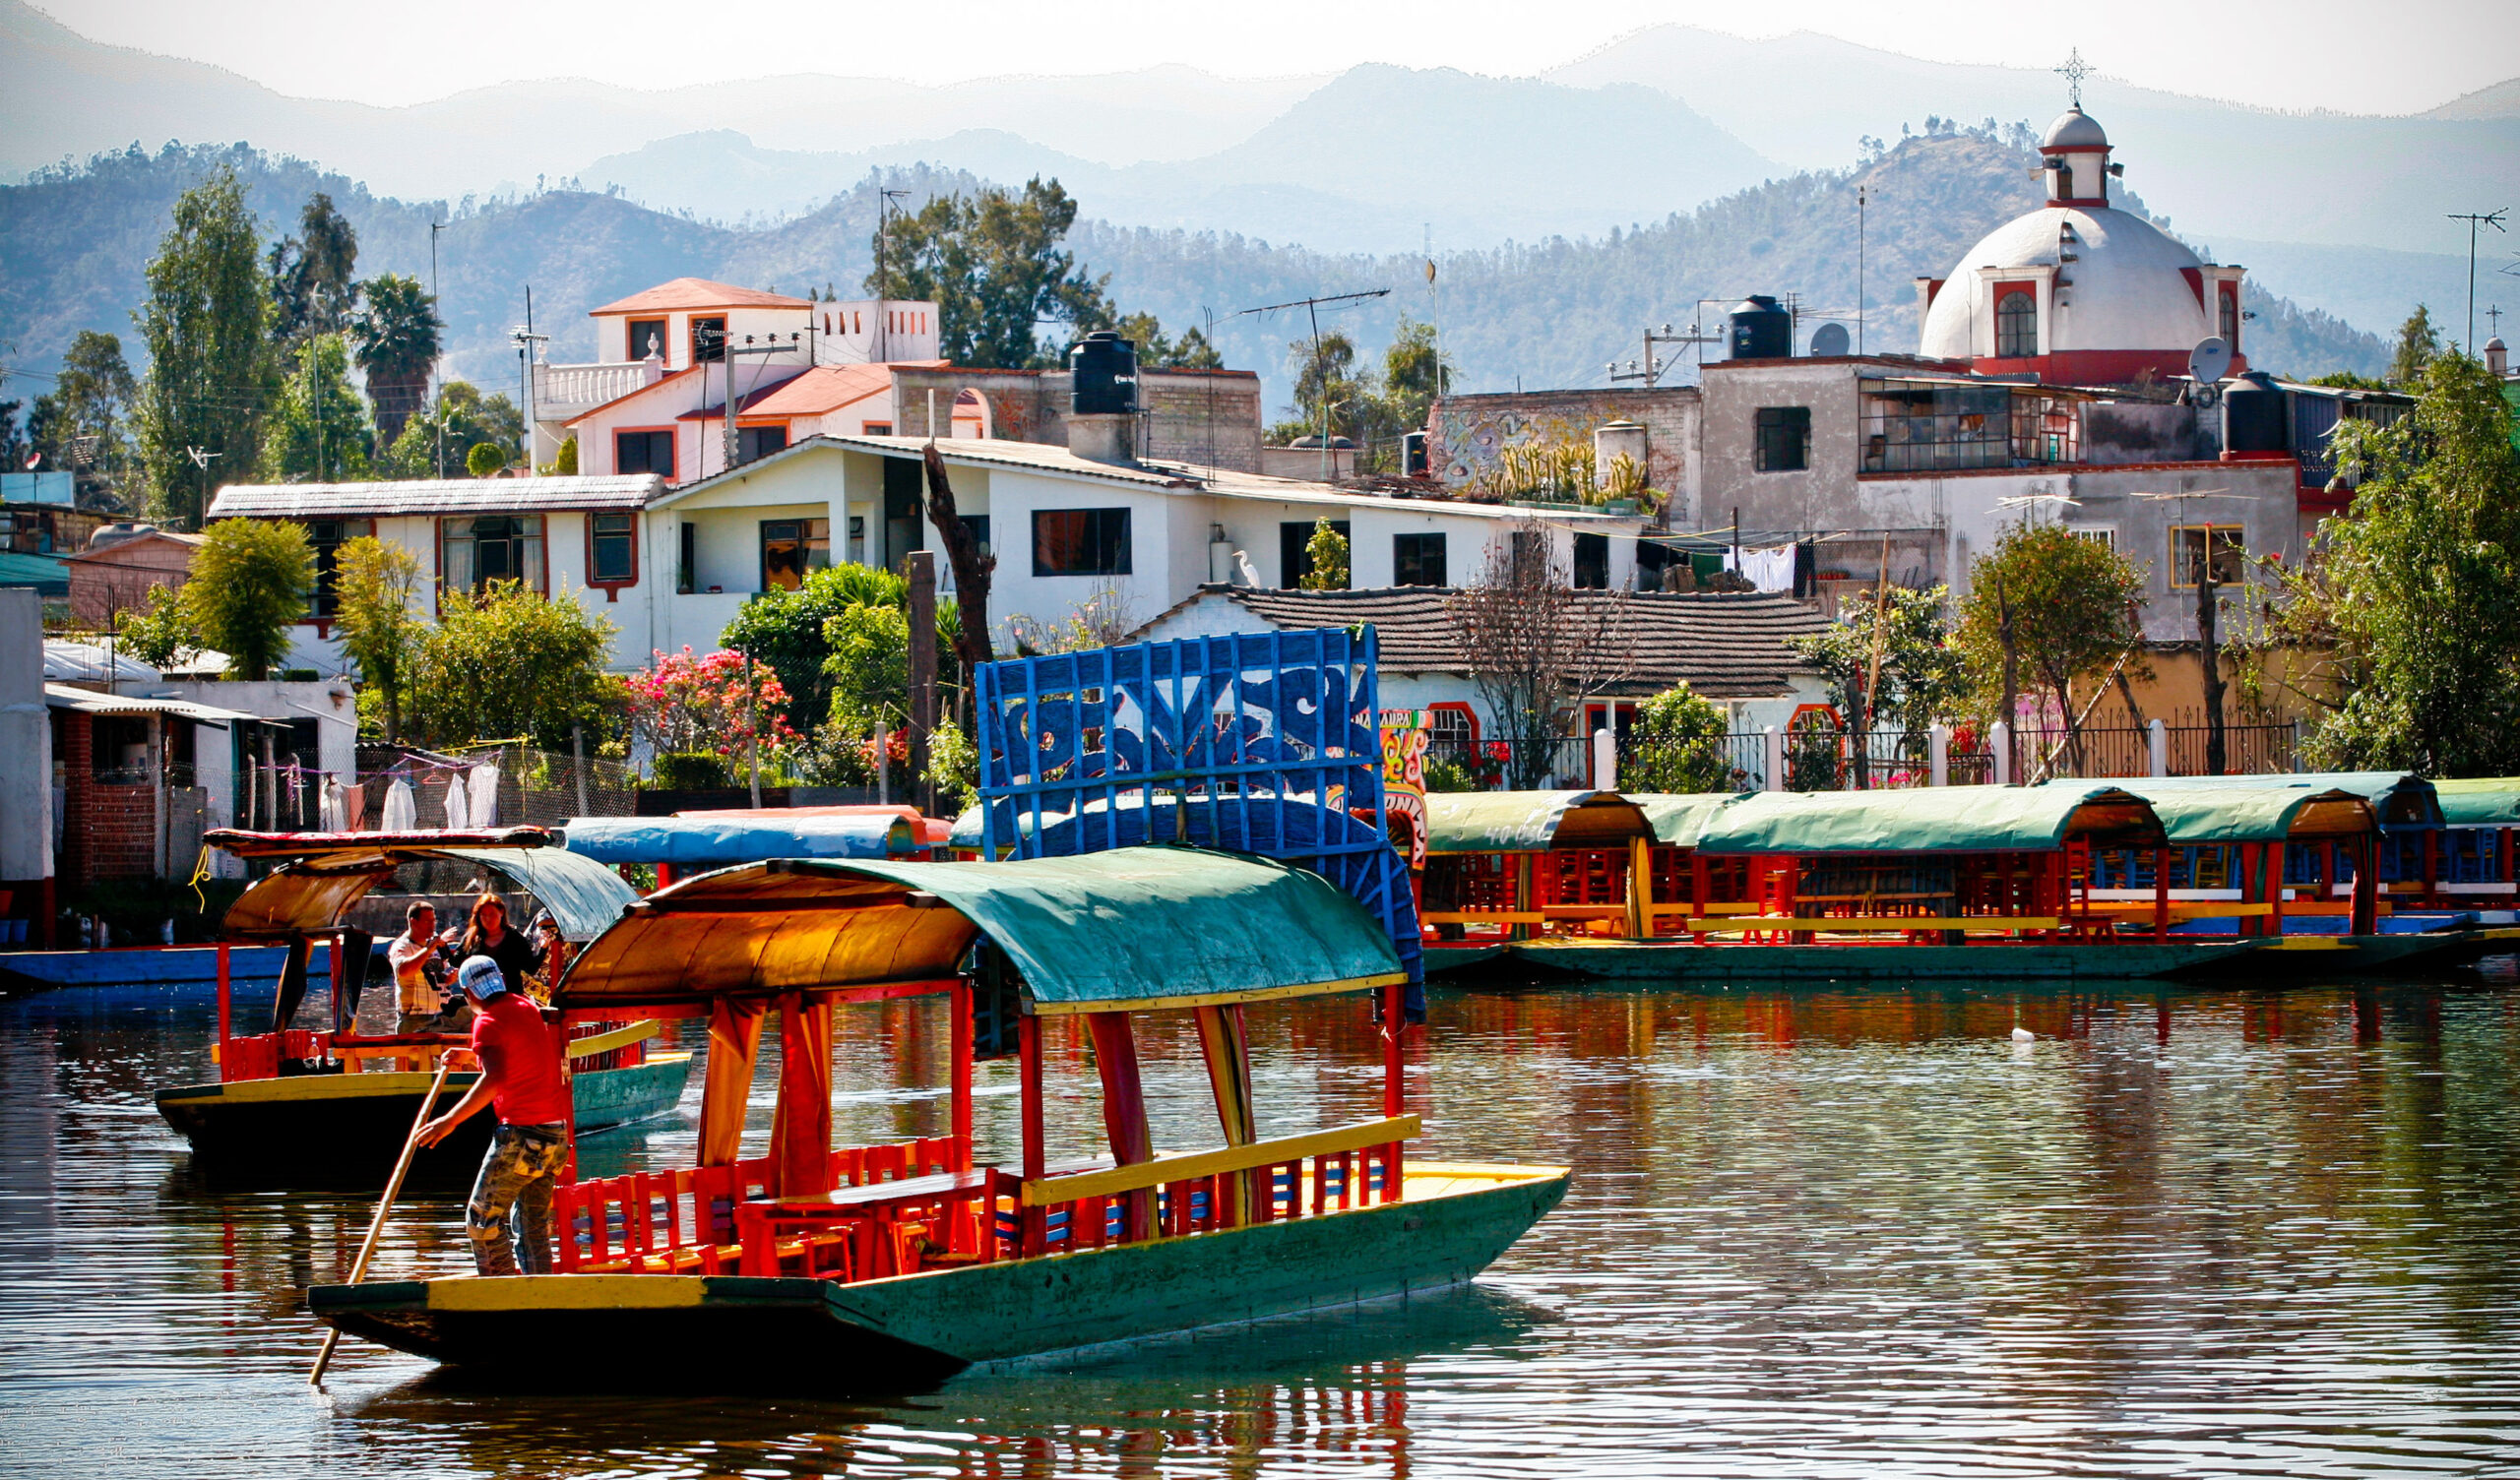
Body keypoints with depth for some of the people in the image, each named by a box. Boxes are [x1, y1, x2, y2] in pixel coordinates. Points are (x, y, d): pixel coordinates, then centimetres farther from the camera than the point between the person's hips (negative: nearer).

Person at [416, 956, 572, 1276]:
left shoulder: (488, 1021, -9)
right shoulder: (533, 1009, 15)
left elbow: (495, 1077, -25)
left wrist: (451, 1120, -26)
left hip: (520, 1133, -8)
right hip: (557, 1134, 8)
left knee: (482, 1219, -1)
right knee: (534, 1226, 12)